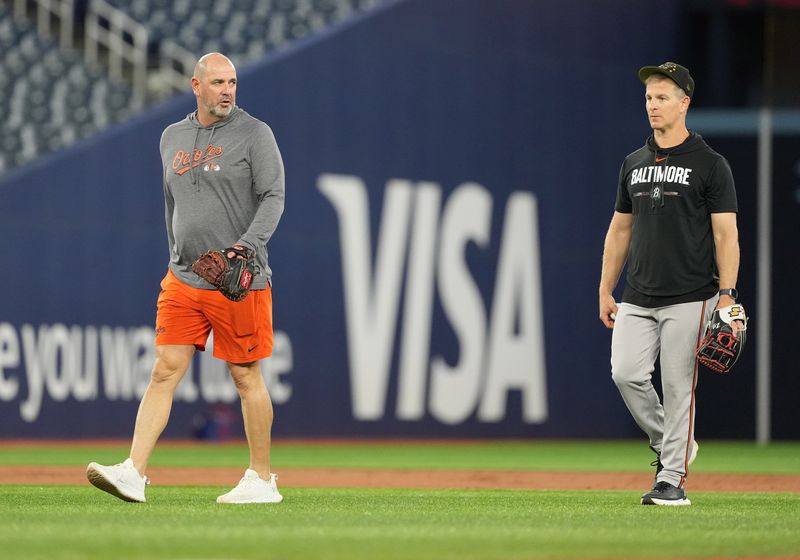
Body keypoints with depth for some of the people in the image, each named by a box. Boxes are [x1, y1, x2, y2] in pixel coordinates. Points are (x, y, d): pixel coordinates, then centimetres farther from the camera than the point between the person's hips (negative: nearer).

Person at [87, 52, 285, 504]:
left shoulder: (255, 134, -3)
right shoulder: (172, 137, 14)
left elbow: (274, 197, -10)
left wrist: (245, 245, -24)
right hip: (183, 281, 5)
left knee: (246, 377, 1)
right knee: (165, 371, -3)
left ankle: (262, 480, 11)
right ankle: (134, 473, -10)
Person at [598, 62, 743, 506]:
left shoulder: (710, 165, -3)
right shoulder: (634, 164, 13)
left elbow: (726, 234, -6)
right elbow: (620, 229, 18)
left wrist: (727, 296, -14)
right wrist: (605, 291, 12)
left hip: (689, 298, -5)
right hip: (638, 298, 5)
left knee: (678, 386, -4)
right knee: (626, 373, -7)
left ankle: (672, 478, 3)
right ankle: (668, 444, 15)